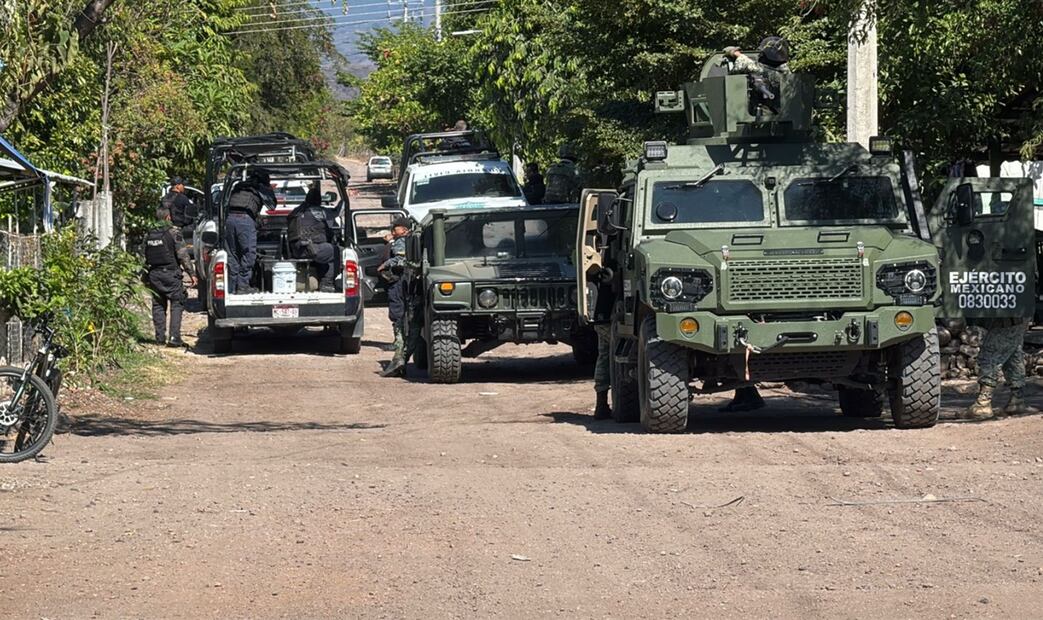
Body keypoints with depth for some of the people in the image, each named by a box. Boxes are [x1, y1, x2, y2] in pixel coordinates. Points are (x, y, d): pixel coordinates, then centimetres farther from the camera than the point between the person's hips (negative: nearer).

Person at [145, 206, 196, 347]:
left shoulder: (149, 235, 7)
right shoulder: (172, 233, -9)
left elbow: (144, 258, 11)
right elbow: (183, 255, -12)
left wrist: (145, 277, 19)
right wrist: (192, 273, -8)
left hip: (153, 274, 5)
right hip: (170, 273, -5)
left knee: (158, 305, 13)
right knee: (176, 304, -1)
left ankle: (160, 337, 11)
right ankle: (174, 337, -11)